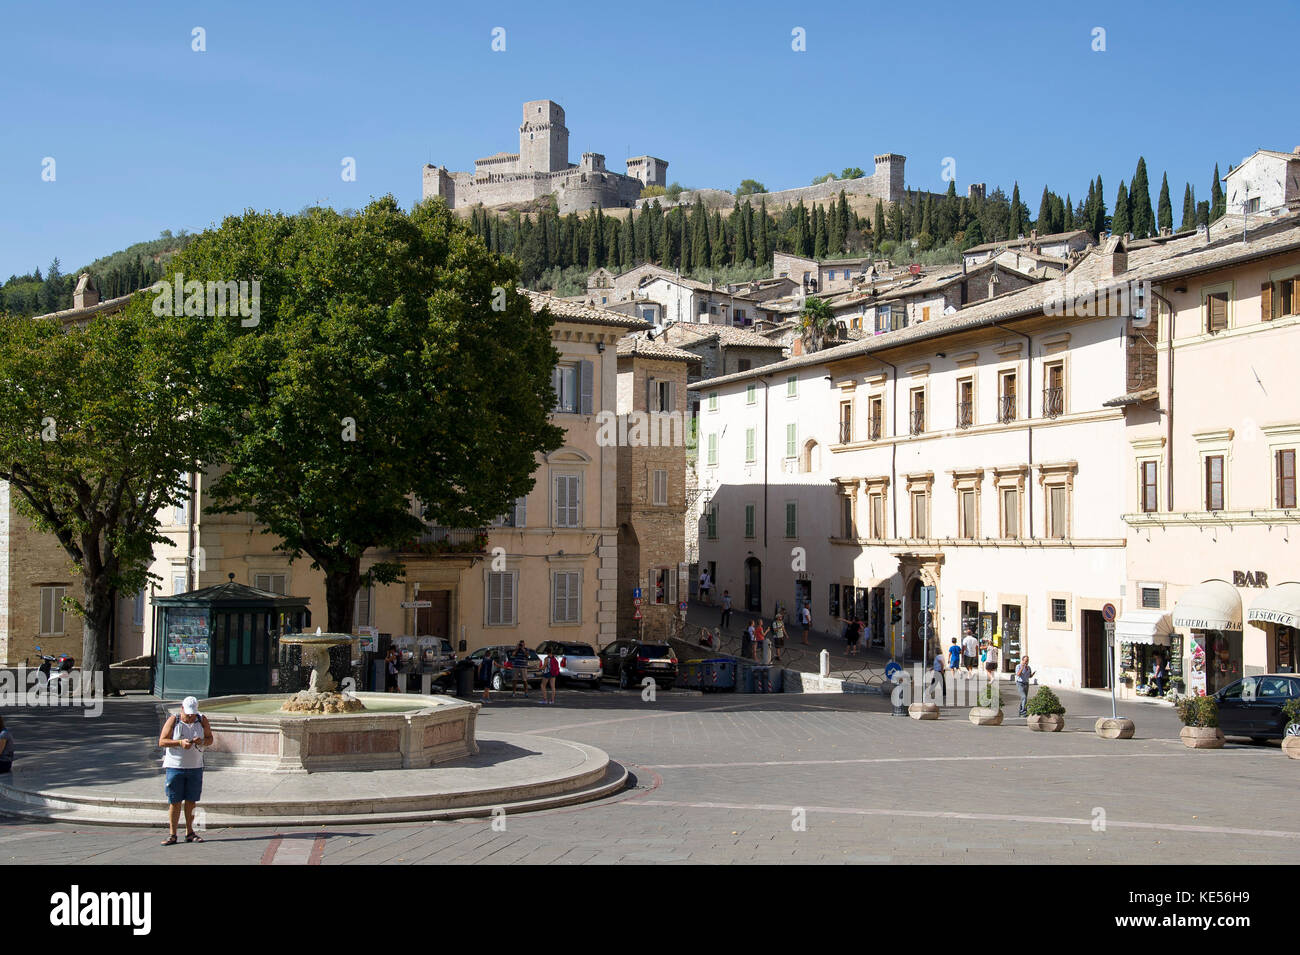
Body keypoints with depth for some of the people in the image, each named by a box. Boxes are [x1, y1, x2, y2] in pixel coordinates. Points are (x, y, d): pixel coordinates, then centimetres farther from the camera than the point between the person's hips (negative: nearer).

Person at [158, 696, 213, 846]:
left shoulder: (202, 720, 4)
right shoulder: (173, 720, -4)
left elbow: (210, 739, 9)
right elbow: (162, 741, -7)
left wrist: (202, 741, -14)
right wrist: (180, 742, -21)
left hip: (195, 767, 3)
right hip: (175, 767, -3)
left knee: (191, 800, 6)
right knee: (175, 802, -2)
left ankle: (189, 832, 16)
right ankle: (172, 835, 3)